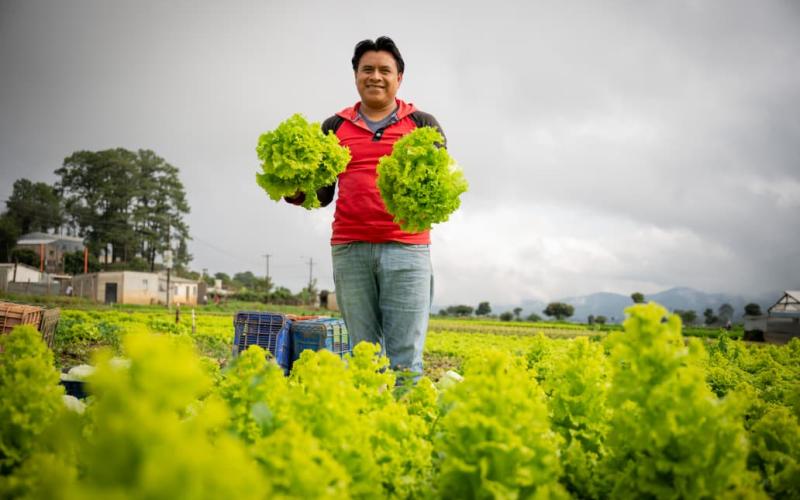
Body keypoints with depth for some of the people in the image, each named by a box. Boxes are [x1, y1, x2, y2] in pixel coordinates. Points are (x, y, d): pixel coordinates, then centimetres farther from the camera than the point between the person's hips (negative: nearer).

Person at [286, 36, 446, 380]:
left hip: (406, 246, -1)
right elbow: (322, 193, 15)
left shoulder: (423, 125, 12)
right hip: (350, 248, 2)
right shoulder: (335, 127, 17)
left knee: (406, 359, -5)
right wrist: (295, 192, -7)